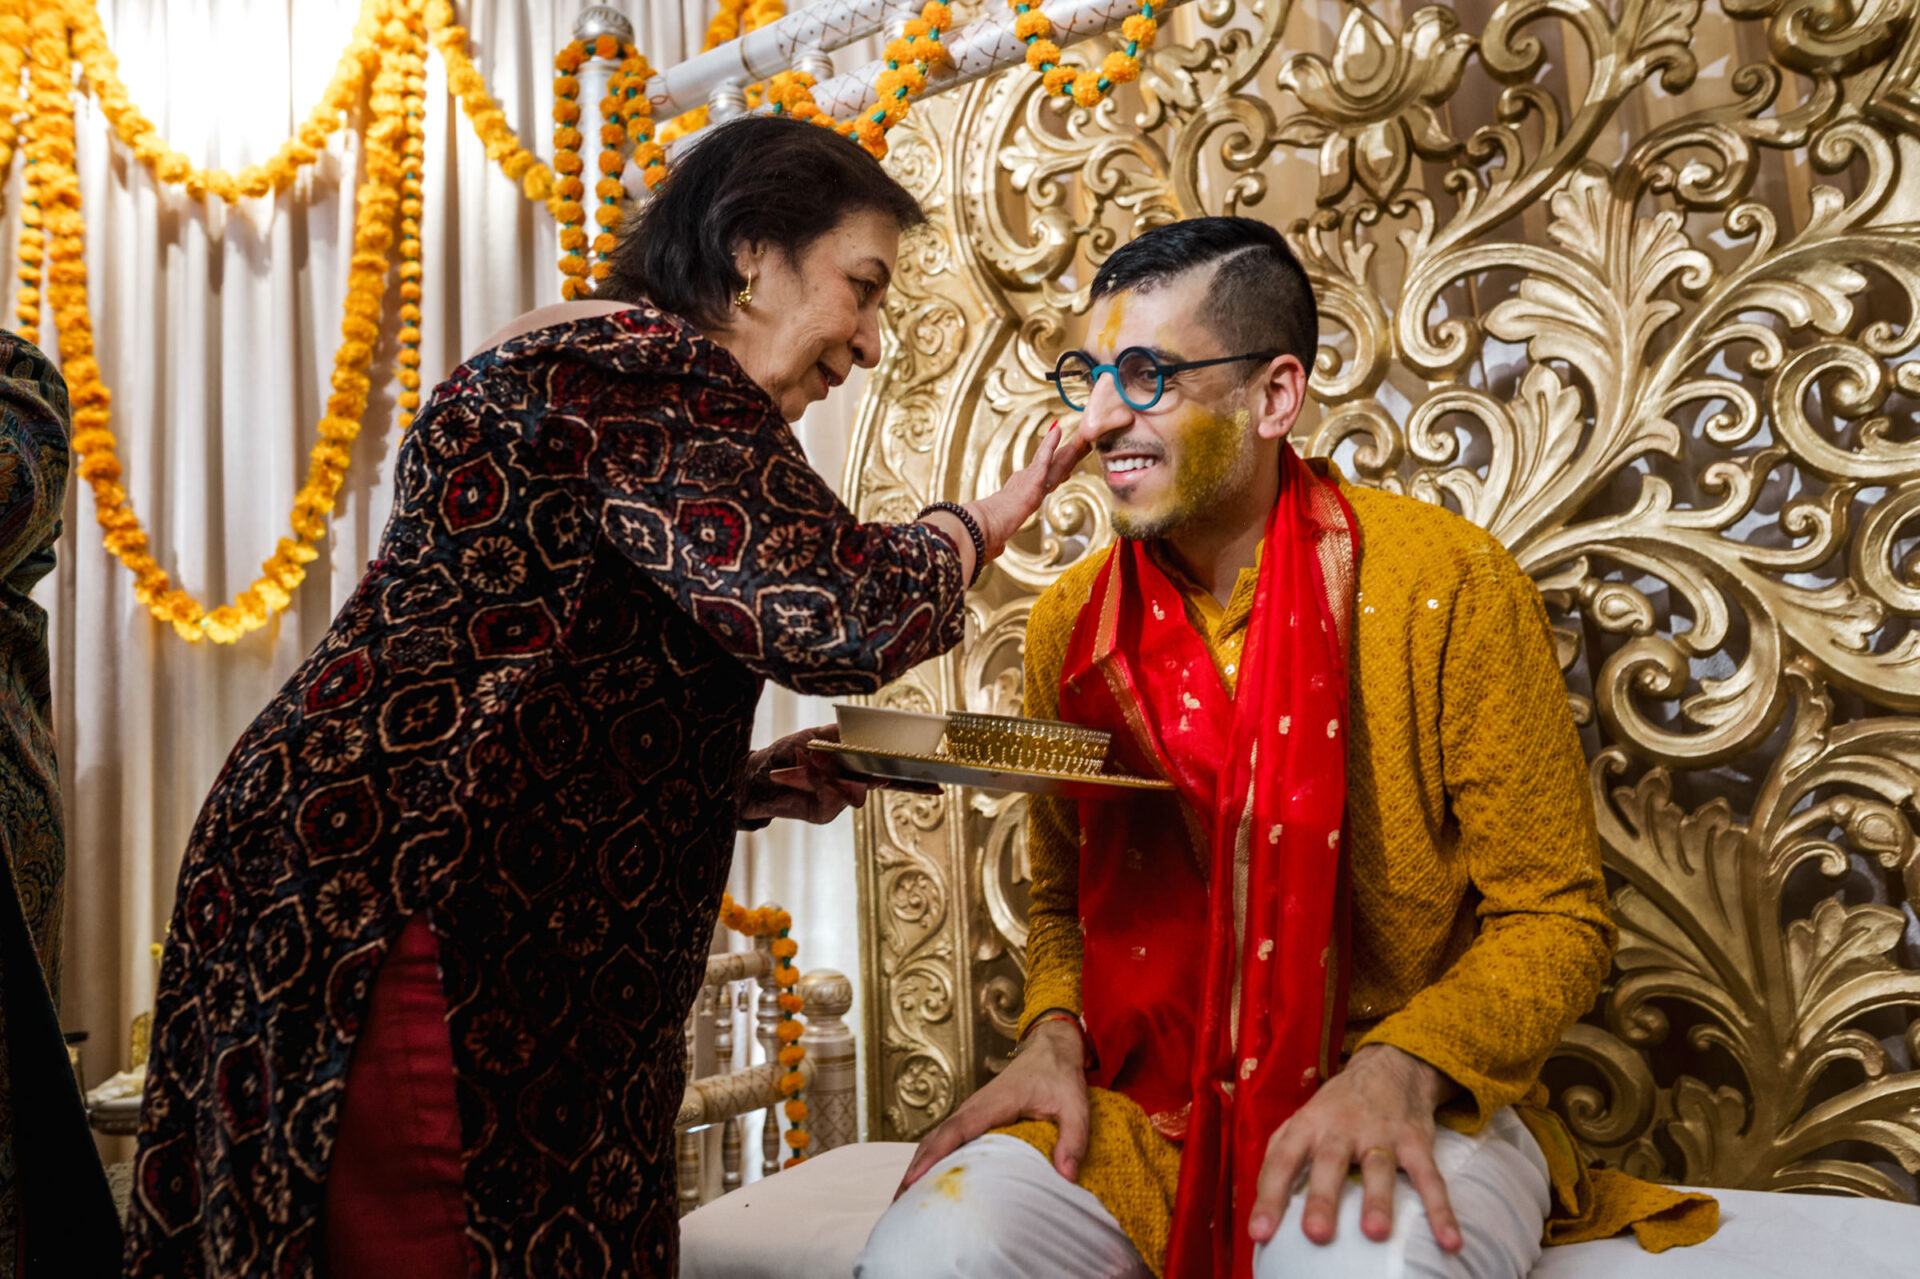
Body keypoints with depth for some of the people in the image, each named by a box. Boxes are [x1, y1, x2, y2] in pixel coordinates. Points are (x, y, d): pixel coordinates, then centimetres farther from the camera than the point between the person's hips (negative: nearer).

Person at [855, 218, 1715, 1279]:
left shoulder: (1449, 584, -10)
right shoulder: (1070, 621, 3)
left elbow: (1557, 921, -6)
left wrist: (1401, 1067, -23)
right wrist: (1054, 1033, -7)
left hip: (1410, 1106, -3)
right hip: (1142, 1107, 4)